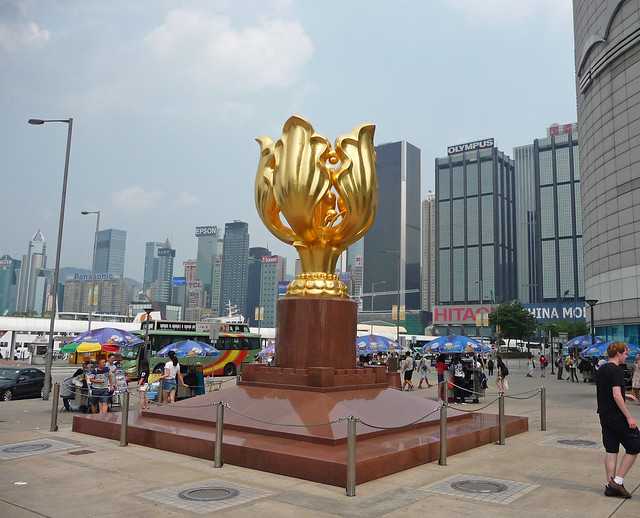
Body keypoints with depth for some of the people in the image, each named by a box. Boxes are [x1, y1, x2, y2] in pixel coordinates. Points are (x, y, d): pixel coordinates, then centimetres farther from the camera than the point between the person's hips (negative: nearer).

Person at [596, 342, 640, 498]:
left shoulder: (601, 370, 12)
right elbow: (616, 396, -23)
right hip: (617, 416, -8)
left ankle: (610, 485, 12)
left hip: (604, 415, 9)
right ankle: (618, 480, 3)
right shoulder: (616, 370, -15)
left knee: (611, 449, 11)